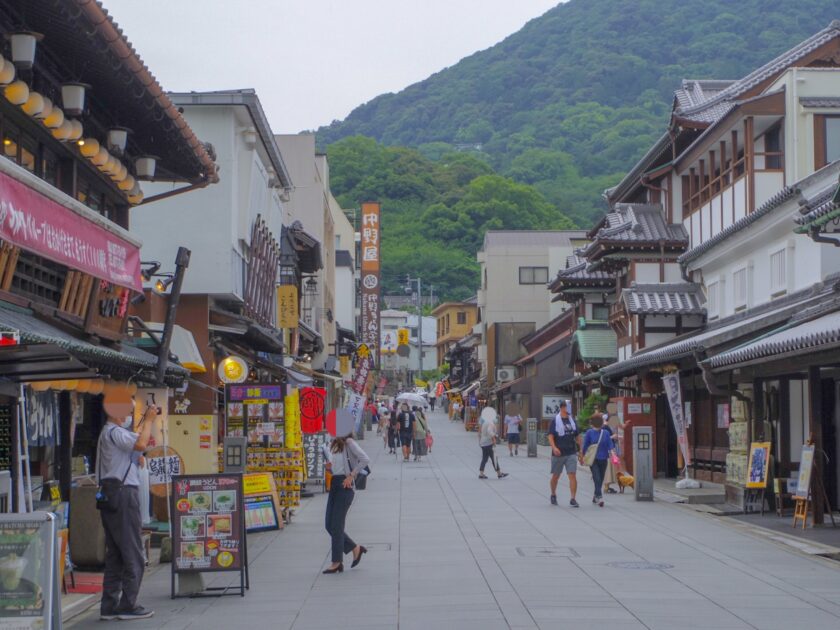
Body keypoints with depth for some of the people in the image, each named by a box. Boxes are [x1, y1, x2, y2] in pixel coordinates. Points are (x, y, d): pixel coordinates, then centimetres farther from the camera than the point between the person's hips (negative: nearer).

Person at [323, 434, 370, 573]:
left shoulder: (349, 443, -8)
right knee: (329, 525, 7)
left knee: (336, 525, -5)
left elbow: (365, 459, -18)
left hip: (344, 485, -9)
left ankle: (337, 562, 3)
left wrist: (351, 475, -17)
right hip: (334, 484, 9)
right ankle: (355, 548, 20)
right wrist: (329, 467, 2)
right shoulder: (335, 445, 16)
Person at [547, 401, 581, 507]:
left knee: (573, 475, -10)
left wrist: (580, 450, 13)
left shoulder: (572, 421, 10)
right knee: (555, 476, 11)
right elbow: (550, 436, -10)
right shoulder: (555, 421, -4)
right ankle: (553, 495, 33)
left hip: (571, 453, 2)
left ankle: (573, 499, -11)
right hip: (558, 454, -2)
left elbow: (577, 437, 16)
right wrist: (554, 447, -26)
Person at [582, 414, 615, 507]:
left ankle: (596, 496, 29)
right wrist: (584, 456, 7)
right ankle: (599, 497, -19)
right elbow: (585, 445, 4)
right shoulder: (589, 433, -1)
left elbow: (610, 445, 2)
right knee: (597, 478, -14)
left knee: (600, 479, 10)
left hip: (603, 459, 3)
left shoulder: (606, 433, 4)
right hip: (593, 459, -3)